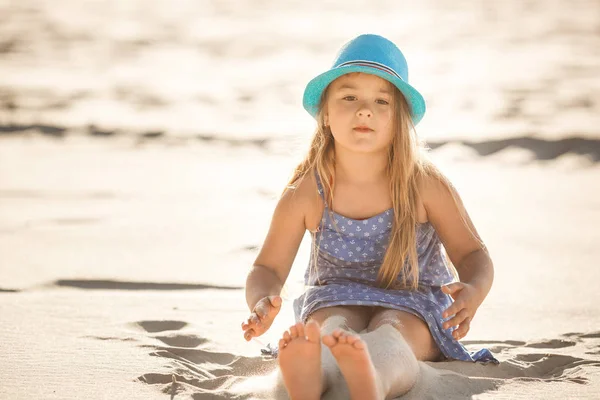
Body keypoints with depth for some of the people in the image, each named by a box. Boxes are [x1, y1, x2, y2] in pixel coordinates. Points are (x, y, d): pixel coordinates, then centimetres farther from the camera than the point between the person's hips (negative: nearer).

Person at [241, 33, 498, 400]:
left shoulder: (425, 184, -10)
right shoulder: (306, 194, -9)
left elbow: (472, 253, -3)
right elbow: (269, 268, -1)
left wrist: (473, 292, -28)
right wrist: (262, 303, -26)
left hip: (413, 305, -1)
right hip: (336, 301, 1)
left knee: (388, 334, -38)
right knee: (332, 328, -36)